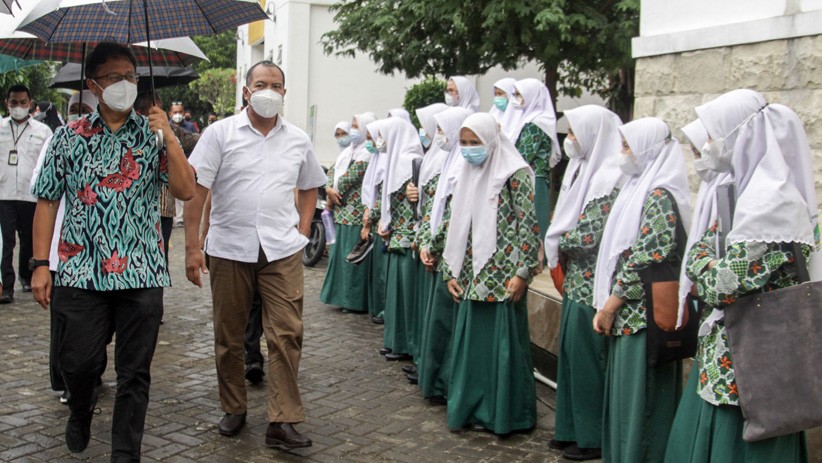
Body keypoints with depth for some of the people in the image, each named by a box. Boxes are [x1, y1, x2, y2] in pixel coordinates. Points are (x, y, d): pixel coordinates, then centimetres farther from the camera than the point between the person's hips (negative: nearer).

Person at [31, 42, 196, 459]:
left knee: (135, 372, 4)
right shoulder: (70, 137, 6)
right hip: (82, 272, 0)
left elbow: (185, 191, -5)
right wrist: (41, 264, -1)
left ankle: (125, 452, 18)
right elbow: (47, 200, 6)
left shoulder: (153, 135, 5)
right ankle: (80, 411, 34)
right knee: (79, 362, 0)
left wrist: (169, 136, -14)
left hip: (141, 272, 0)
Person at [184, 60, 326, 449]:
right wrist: (192, 246, -9)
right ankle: (233, 409, 28)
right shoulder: (220, 133, -1)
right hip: (229, 248, -1)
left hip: (282, 251, 1)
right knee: (228, 336, 10)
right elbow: (196, 190, -4)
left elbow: (309, 188, 20)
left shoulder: (298, 140, 8)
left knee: (287, 333, -6)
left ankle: (283, 421, 0)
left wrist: (302, 233, 8)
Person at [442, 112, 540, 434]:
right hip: (471, 278, 7)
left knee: (503, 343, 1)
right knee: (470, 341, 10)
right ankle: (472, 408, 23)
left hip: (502, 278, -6)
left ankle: (504, 413, 14)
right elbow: (456, 226, 15)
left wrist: (523, 273, -15)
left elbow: (529, 227, -12)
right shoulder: (465, 176, 12)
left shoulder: (515, 174, -8)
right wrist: (450, 272, 11)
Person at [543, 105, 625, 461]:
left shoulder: (607, 180, -15)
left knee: (586, 358, 0)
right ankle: (572, 428, 26)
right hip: (575, 280, 9)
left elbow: (589, 236, -20)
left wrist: (556, 243, -5)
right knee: (571, 354, 14)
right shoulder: (583, 170, 13)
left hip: (591, 284, -9)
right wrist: (560, 248, -3)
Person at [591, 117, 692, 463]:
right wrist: (609, 304, 11)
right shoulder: (639, 189, 15)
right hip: (626, 317, 9)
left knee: (641, 397, -1)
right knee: (623, 394, 15)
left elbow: (650, 258, -21)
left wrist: (611, 303, -14)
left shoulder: (659, 196, -13)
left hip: (643, 316, -9)